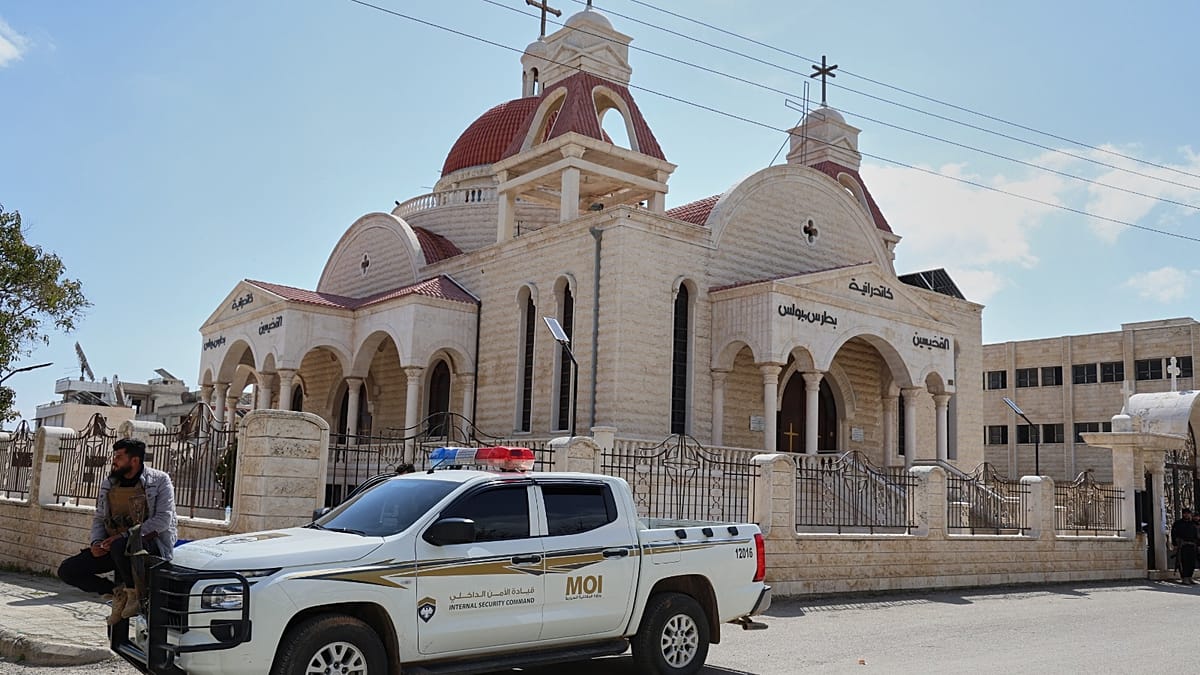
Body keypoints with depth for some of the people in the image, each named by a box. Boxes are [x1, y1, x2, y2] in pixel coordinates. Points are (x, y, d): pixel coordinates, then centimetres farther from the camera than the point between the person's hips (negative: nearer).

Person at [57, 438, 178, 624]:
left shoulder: (160, 481, -6)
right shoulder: (108, 484, 13)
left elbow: (163, 519, -15)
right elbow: (99, 518, 18)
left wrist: (124, 536, -21)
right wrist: (96, 542, -5)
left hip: (150, 543, -7)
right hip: (113, 545, 7)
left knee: (120, 546, -40)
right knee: (67, 570, -7)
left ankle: (134, 591, -12)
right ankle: (117, 592, 6)